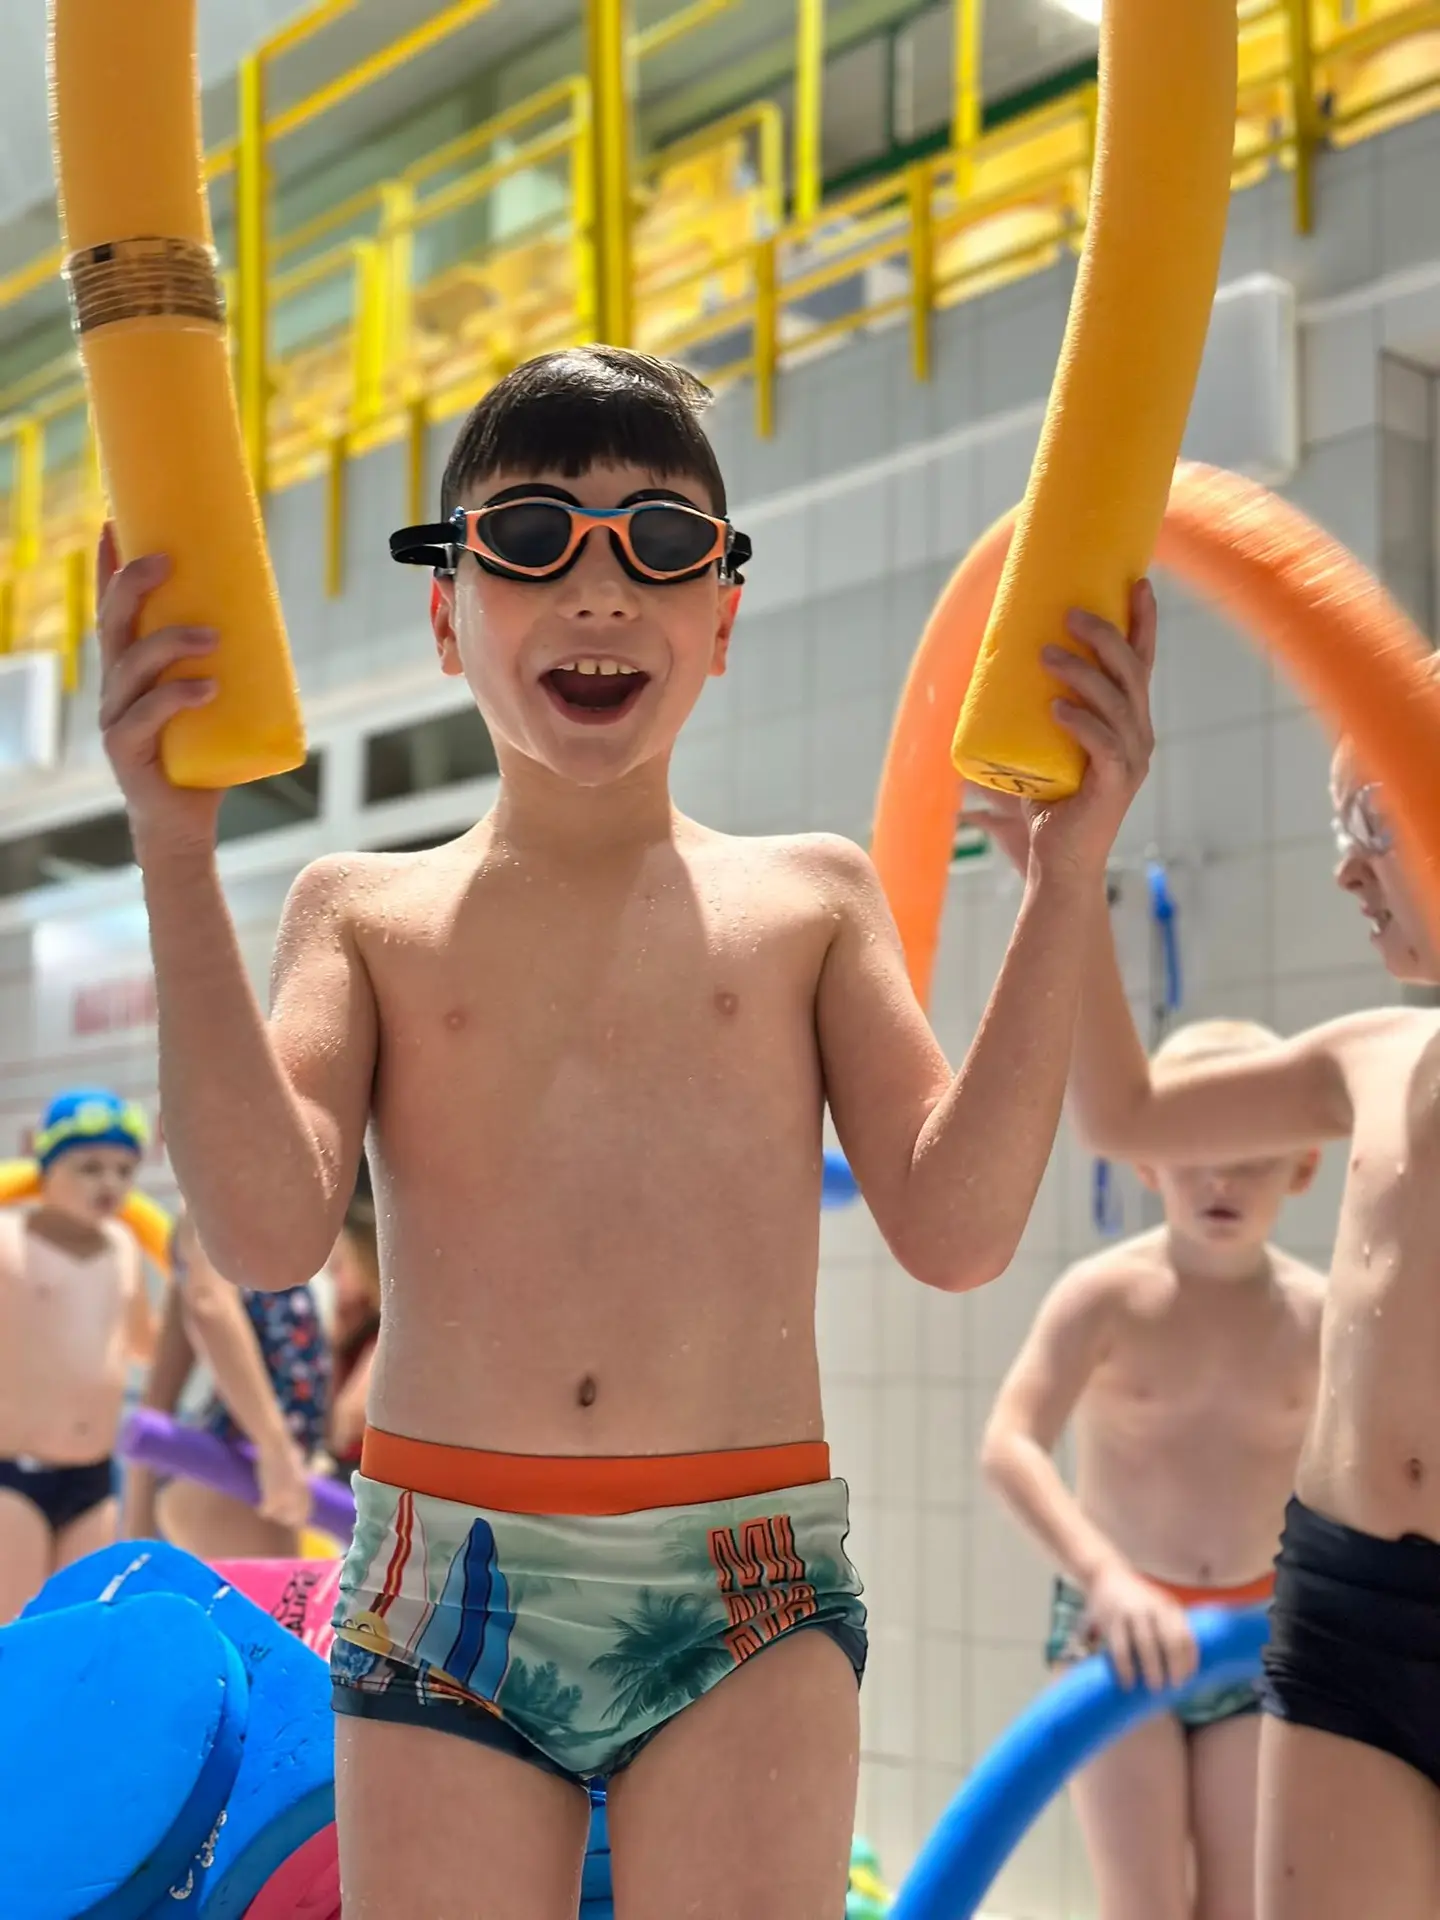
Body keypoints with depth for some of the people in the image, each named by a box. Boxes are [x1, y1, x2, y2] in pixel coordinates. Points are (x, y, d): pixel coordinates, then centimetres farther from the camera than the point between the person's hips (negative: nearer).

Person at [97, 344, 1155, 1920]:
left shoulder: (808, 896, 9)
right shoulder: (367, 910, 8)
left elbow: (958, 1230, -2)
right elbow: (267, 1232, -8)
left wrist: (1065, 884, -6)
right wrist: (177, 857, -11)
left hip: (750, 1599, 0)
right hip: (442, 1596, 0)